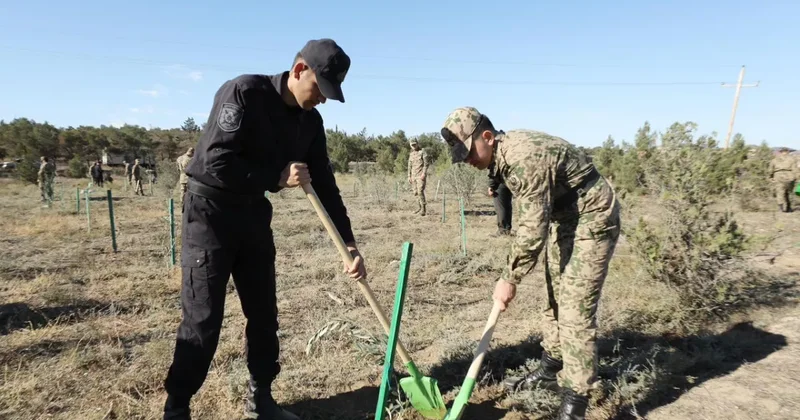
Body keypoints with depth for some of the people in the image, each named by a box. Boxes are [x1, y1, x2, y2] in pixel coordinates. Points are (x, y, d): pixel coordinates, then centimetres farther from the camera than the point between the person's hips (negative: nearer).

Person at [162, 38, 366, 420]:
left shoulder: (310, 122, 1)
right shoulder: (243, 92, -18)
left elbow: (324, 185, 2)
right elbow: (216, 162, -26)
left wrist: (349, 244, -3)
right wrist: (278, 177, -23)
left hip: (254, 214, 7)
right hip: (209, 211, -6)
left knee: (263, 313, 10)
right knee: (202, 319, -4)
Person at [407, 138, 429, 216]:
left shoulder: (422, 151, -2)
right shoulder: (411, 154, 16)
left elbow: (426, 164, -8)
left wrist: (424, 173, -18)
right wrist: (409, 176, 12)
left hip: (420, 175, -6)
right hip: (413, 176, 6)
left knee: (420, 191, -15)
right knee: (416, 192, 7)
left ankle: (423, 209, -13)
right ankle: (419, 207, 18)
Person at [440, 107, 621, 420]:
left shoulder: (524, 158, -30)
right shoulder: (504, 154, 0)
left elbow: (533, 227, -29)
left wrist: (510, 279, -21)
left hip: (592, 219, -10)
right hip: (563, 218, 10)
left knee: (575, 310, -11)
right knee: (554, 298, 17)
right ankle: (551, 371, 33)